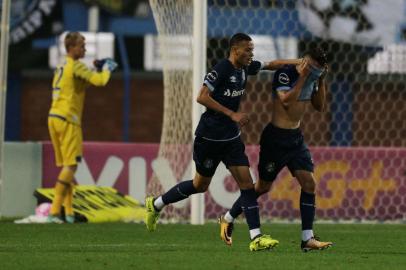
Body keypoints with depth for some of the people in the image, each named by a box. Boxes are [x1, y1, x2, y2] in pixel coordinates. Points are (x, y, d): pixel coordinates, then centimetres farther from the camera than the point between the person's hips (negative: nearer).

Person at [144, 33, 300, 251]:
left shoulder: (245, 68, 6)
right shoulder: (221, 69, -17)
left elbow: (271, 64, 21)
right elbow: (202, 97, -23)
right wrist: (232, 114, -24)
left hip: (231, 138, 7)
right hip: (209, 137, -7)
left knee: (246, 183, -5)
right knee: (201, 185, 6)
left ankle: (256, 238, -9)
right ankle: (156, 204, 27)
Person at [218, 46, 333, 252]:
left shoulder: (311, 77, 6)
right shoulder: (285, 73, -17)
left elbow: (319, 106, 11)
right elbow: (287, 101, -29)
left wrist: (322, 81, -1)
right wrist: (302, 78, -26)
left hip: (296, 138, 7)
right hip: (276, 137, -7)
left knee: (309, 183, -6)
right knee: (263, 186, 3)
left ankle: (307, 239, -5)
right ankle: (228, 219, 25)